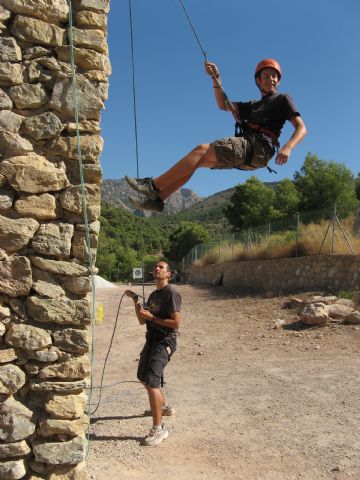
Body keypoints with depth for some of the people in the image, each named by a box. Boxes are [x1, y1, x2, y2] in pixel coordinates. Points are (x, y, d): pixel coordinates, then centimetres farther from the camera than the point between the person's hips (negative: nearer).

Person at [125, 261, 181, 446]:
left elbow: (176, 322, -19)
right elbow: (142, 321, 12)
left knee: (151, 380, -19)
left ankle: (159, 429, -11)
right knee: (143, 377, 22)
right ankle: (164, 406, 44)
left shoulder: (171, 293, -13)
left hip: (165, 340, -10)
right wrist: (136, 301, 1)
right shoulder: (153, 295, 13)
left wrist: (151, 317, -18)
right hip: (151, 338, 10)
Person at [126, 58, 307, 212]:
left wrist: (288, 147, -22)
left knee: (201, 150, -20)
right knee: (197, 160, -2)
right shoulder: (254, 106, 33)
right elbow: (223, 105, 28)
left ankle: (154, 185, -20)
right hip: (244, 151, 8)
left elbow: (301, 127, 0)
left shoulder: (283, 99, 13)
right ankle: (157, 199, -6)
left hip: (256, 148, -8)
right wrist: (216, 78, 13)